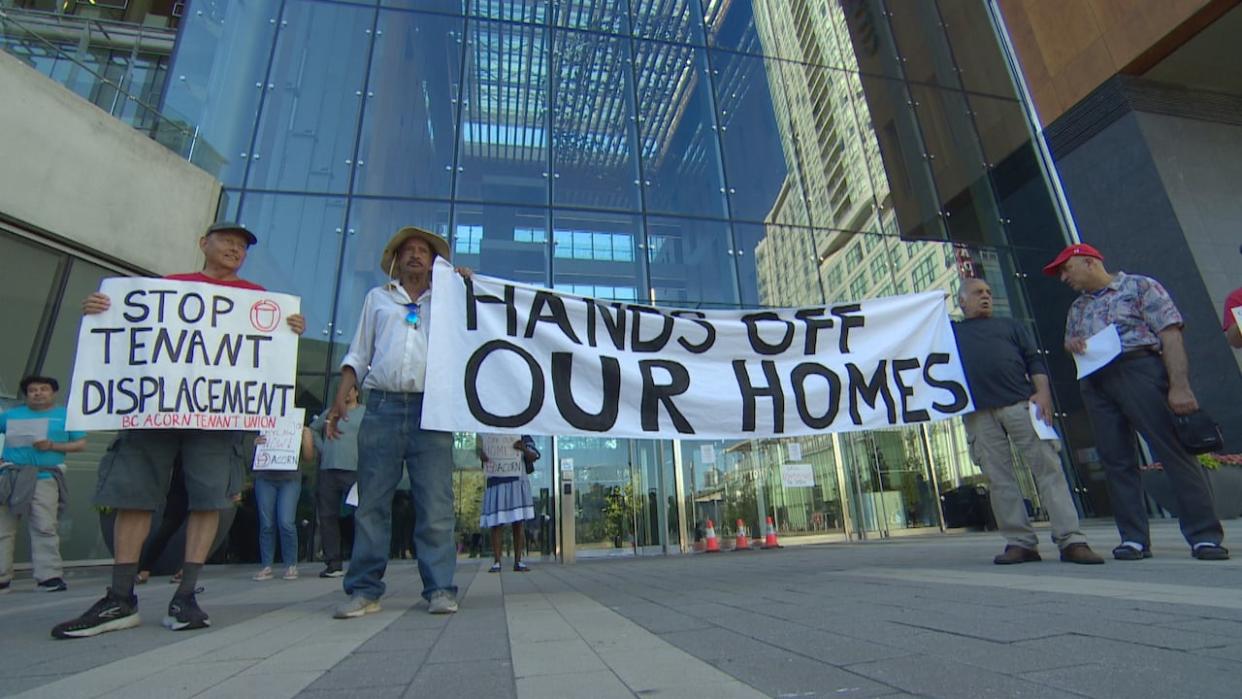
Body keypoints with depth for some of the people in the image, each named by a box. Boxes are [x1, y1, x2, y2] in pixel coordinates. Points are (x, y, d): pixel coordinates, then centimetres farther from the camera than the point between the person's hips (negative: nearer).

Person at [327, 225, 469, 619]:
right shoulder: (377, 298, 22)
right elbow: (359, 354, 18)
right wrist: (340, 397, 6)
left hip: (430, 409, -1)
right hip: (382, 406, 1)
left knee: (436, 506, -4)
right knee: (371, 503, 2)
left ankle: (440, 589, 1)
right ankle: (364, 591, 11)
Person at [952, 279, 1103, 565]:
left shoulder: (1009, 325, 24)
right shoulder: (951, 331, 22)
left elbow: (1034, 359, 13)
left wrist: (1043, 392, -2)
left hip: (1020, 403, 1)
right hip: (978, 413, 0)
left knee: (1047, 466, -7)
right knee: (999, 479, -1)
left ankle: (1071, 540, -4)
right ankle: (1020, 542, 3)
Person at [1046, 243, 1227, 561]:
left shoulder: (1140, 286, 4)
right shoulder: (1077, 307, 22)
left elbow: (1170, 334, -6)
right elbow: (1071, 342, 28)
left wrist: (1179, 385, -17)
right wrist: (1071, 344, 1)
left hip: (1138, 370, -5)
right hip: (1094, 382, 6)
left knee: (1175, 451, -7)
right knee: (1116, 460, 3)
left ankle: (1205, 535, 0)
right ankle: (1134, 538, 6)